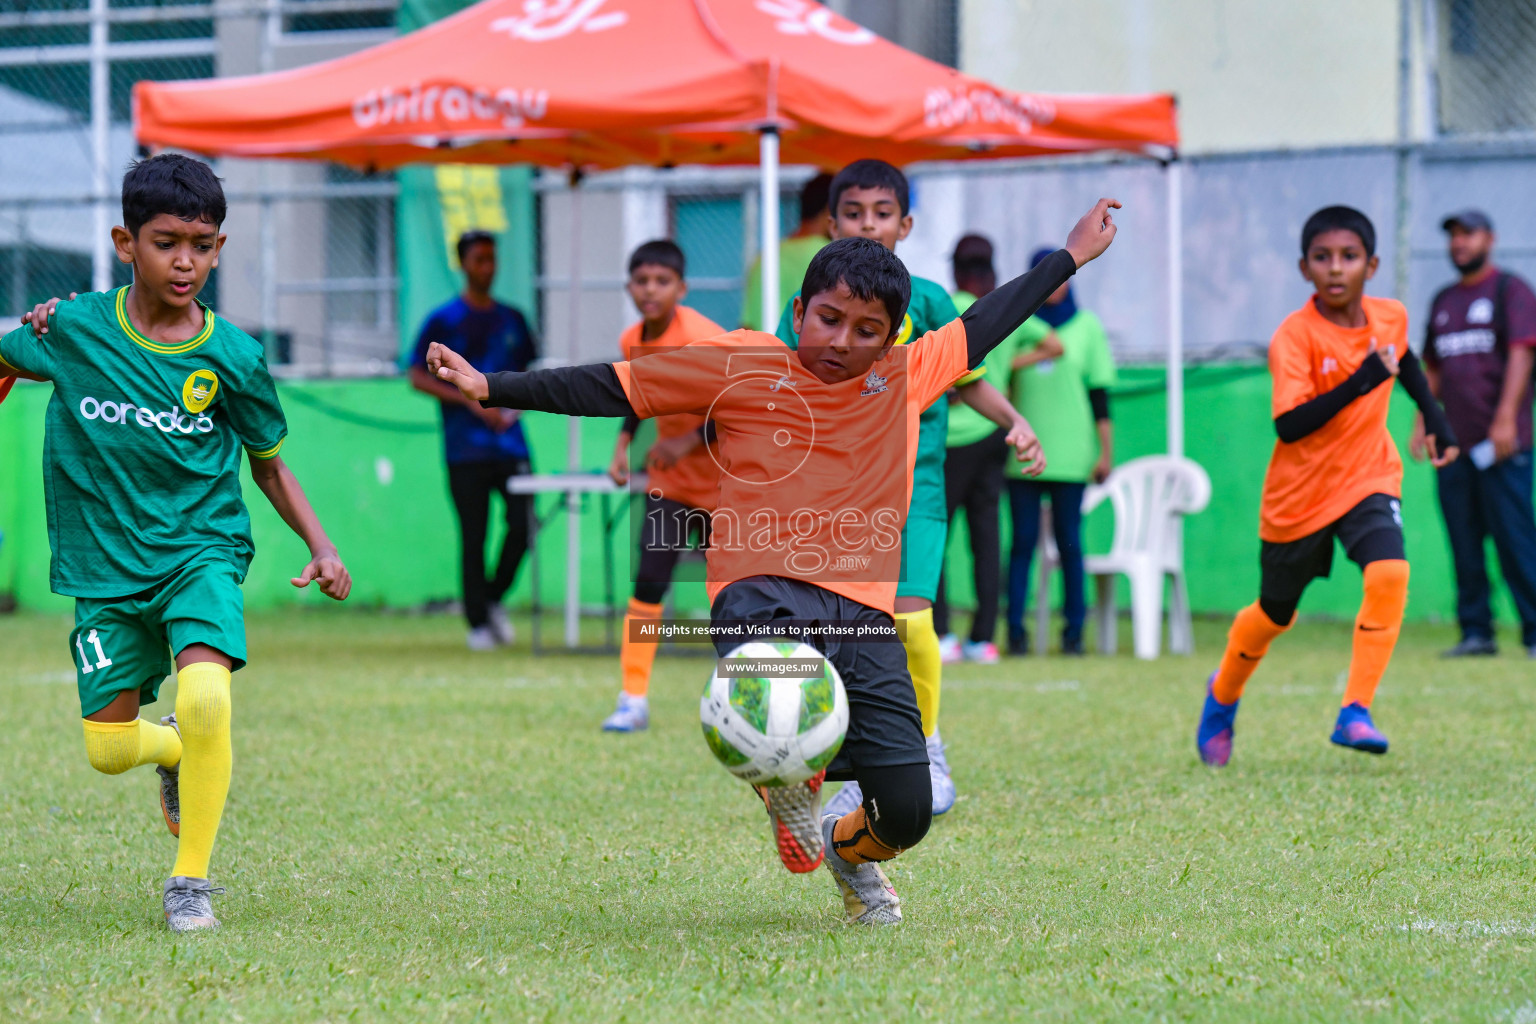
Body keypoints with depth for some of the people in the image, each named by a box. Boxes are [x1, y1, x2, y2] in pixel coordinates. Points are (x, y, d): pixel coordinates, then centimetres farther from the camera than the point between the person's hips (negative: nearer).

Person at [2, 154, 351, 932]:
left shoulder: (231, 357, -8)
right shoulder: (74, 328, -7)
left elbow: (267, 463, 6)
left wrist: (319, 545, -5)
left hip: (200, 549, -2)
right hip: (104, 564, 2)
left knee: (204, 695, -28)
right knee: (109, 749, 2)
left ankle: (191, 880, -11)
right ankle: (175, 752, 41)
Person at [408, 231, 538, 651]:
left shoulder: (511, 319, 13)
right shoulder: (443, 320, 0)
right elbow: (417, 377, -4)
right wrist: (472, 401, -13)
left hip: (510, 443, 3)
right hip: (465, 449, -3)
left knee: (522, 525, -7)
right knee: (473, 538, -2)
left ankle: (495, 599, 17)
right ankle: (477, 622, 8)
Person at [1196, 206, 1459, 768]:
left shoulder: (1391, 316, -4)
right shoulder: (1294, 336, -21)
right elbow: (1289, 426, -31)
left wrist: (1433, 416, 20)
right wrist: (1360, 383, -39)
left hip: (1368, 479, 3)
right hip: (1299, 493, -3)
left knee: (1389, 575, -25)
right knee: (1275, 614, 13)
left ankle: (1355, 713, -20)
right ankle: (1222, 695, 43)